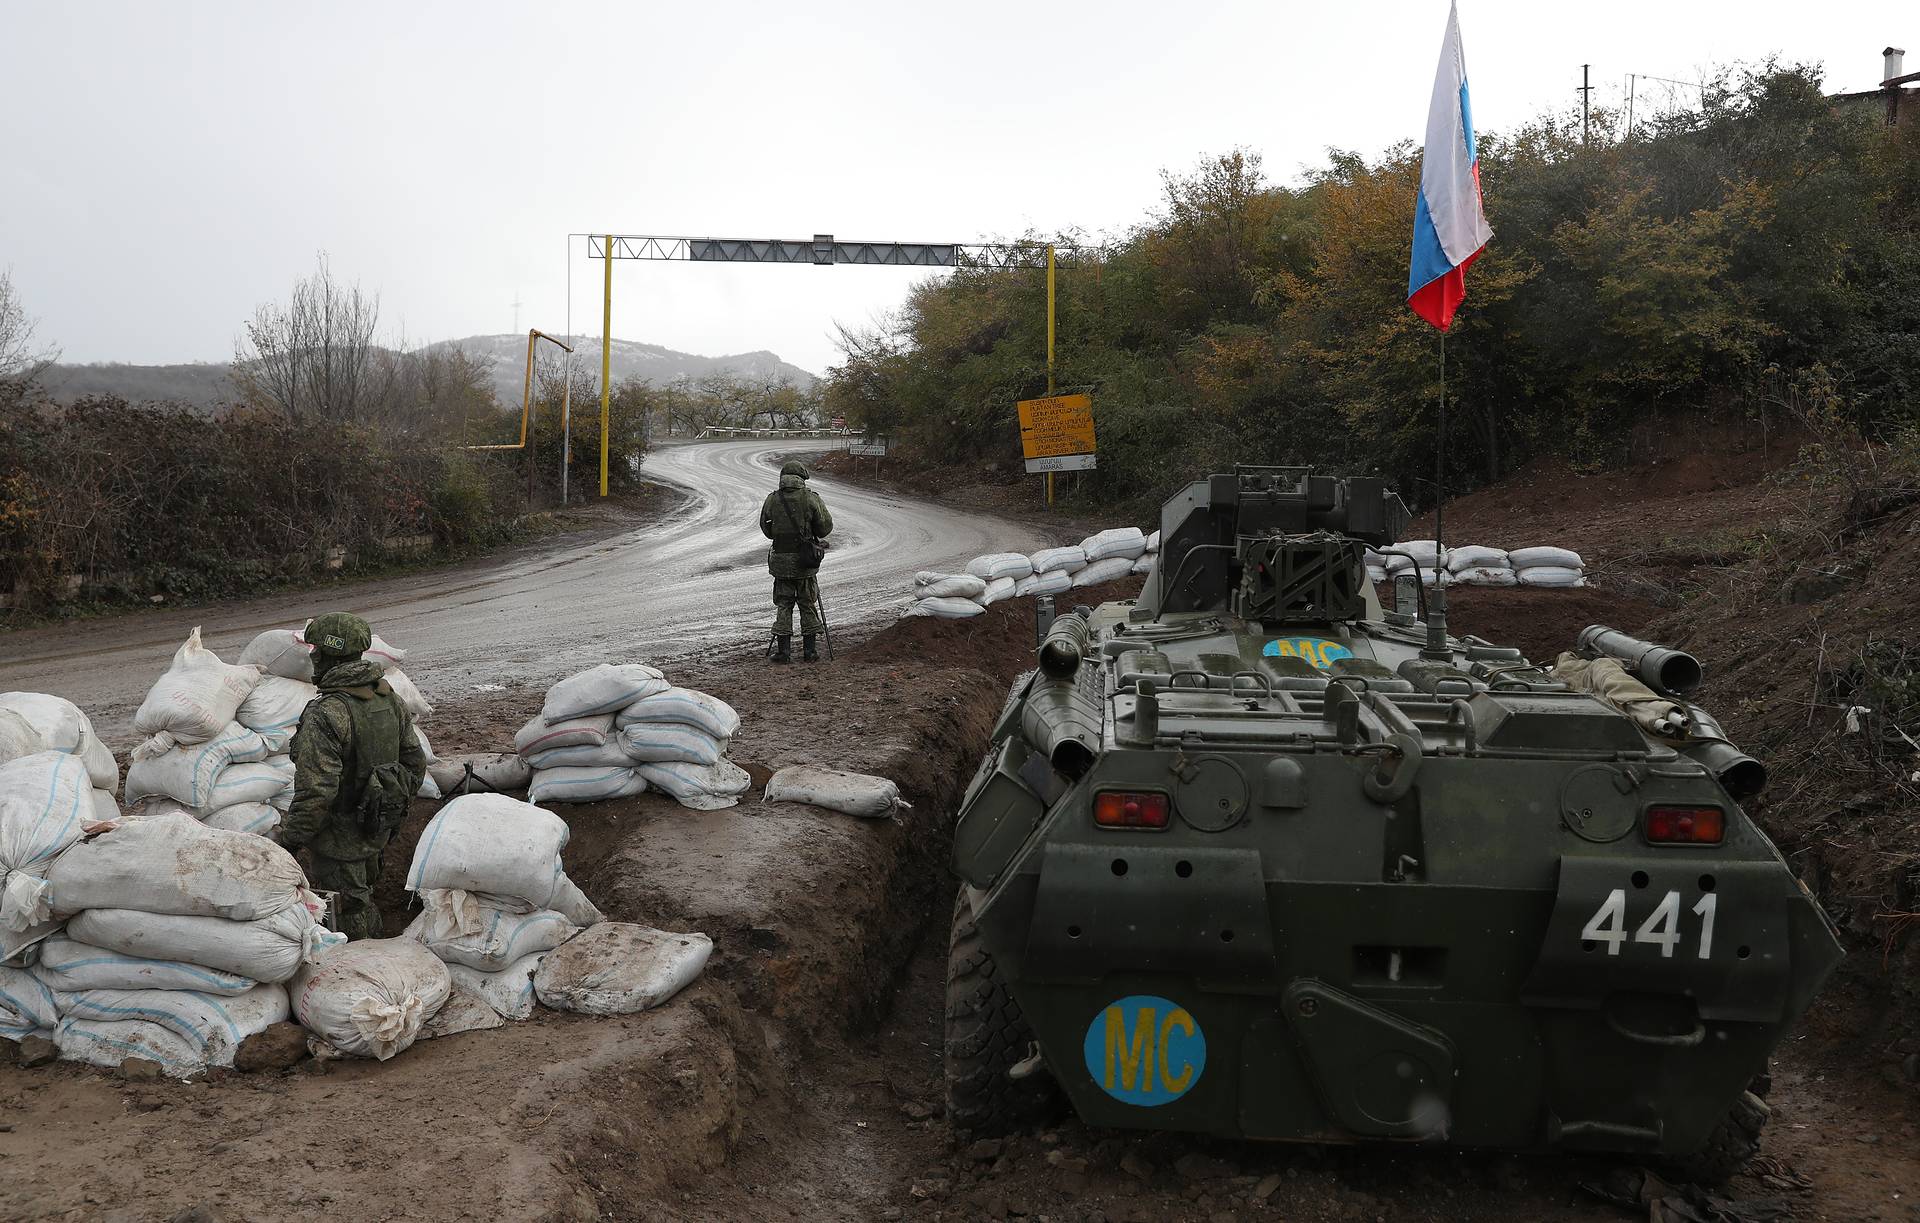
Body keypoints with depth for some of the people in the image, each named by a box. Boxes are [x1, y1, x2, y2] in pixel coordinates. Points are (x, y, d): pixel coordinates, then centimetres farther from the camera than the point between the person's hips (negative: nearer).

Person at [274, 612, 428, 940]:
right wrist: (396, 807, 22)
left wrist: (286, 840, -16)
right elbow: (415, 762, 8)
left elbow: (315, 792, -27)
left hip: (340, 839, -8)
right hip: (378, 833, 8)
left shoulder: (325, 715, -25)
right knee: (362, 896, 25)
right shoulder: (390, 700, 0)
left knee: (348, 916, 7)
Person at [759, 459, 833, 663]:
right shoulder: (811, 499, -7)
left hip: (780, 560, 1)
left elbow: (765, 529, 9)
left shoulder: (771, 500, 0)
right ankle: (810, 650, 12)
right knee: (808, 605, 9)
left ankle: (783, 650, 5)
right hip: (806, 562, -1)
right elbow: (826, 527, -2)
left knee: (783, 605, 8)